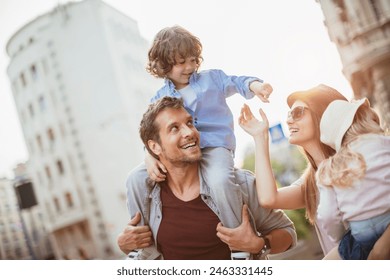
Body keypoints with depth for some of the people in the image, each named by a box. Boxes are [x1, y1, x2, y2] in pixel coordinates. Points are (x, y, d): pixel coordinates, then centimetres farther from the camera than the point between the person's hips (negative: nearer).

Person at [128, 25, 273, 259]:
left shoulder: (212, 78, 13)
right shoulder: (159, 99, 13)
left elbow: (237, 83, 9)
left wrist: (254, 85, -17)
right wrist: (150, 157, -14)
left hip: (215, 146, -3)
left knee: (220, 180, -38)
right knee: (137, 179, -12)